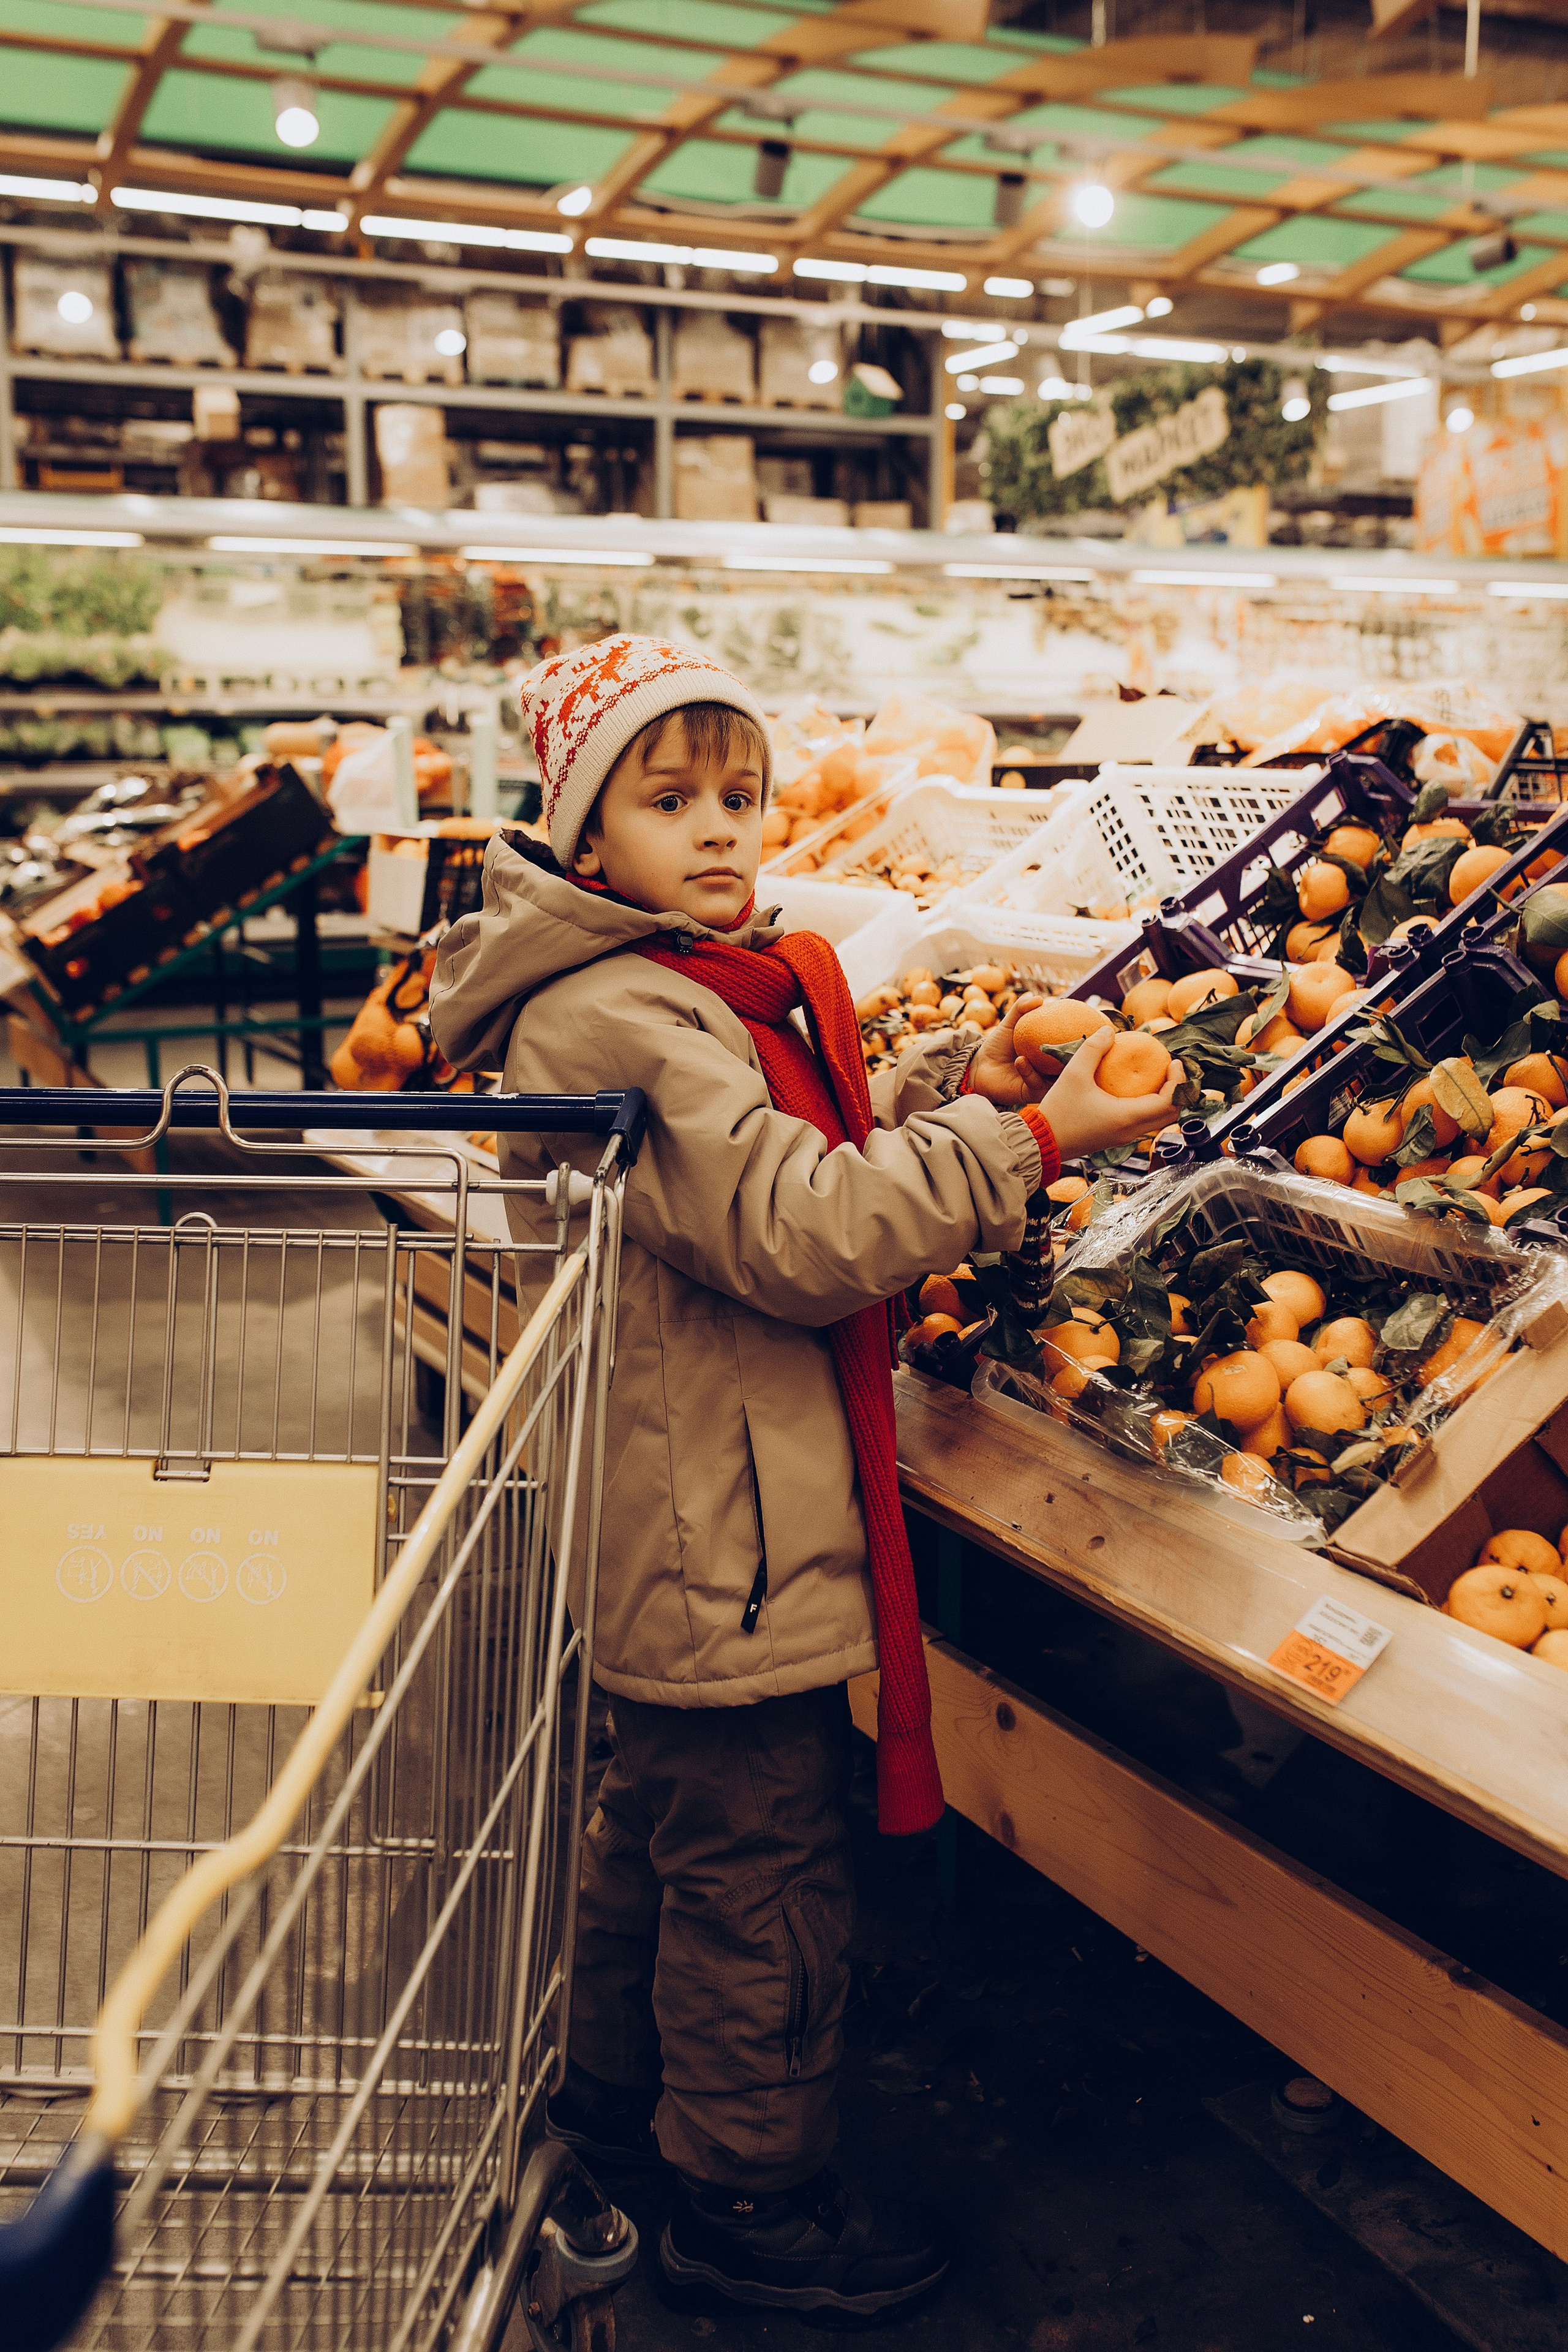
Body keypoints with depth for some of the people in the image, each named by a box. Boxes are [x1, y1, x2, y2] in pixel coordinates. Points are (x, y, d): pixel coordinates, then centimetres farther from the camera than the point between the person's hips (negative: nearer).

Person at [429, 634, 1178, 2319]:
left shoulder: (695, 983, 11)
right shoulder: (620, 1016, -23)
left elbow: (816, 1154, 16)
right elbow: (802, 1233, -29)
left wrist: (951, 1082, 0)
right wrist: (1023, 1143, -25)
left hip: (671, 1524, 11)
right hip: (720, 1536, -11)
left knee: (656, 1819, 26)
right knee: (761, 1868, 5)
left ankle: (618, 2095, 46)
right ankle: (748, 2197, 24)